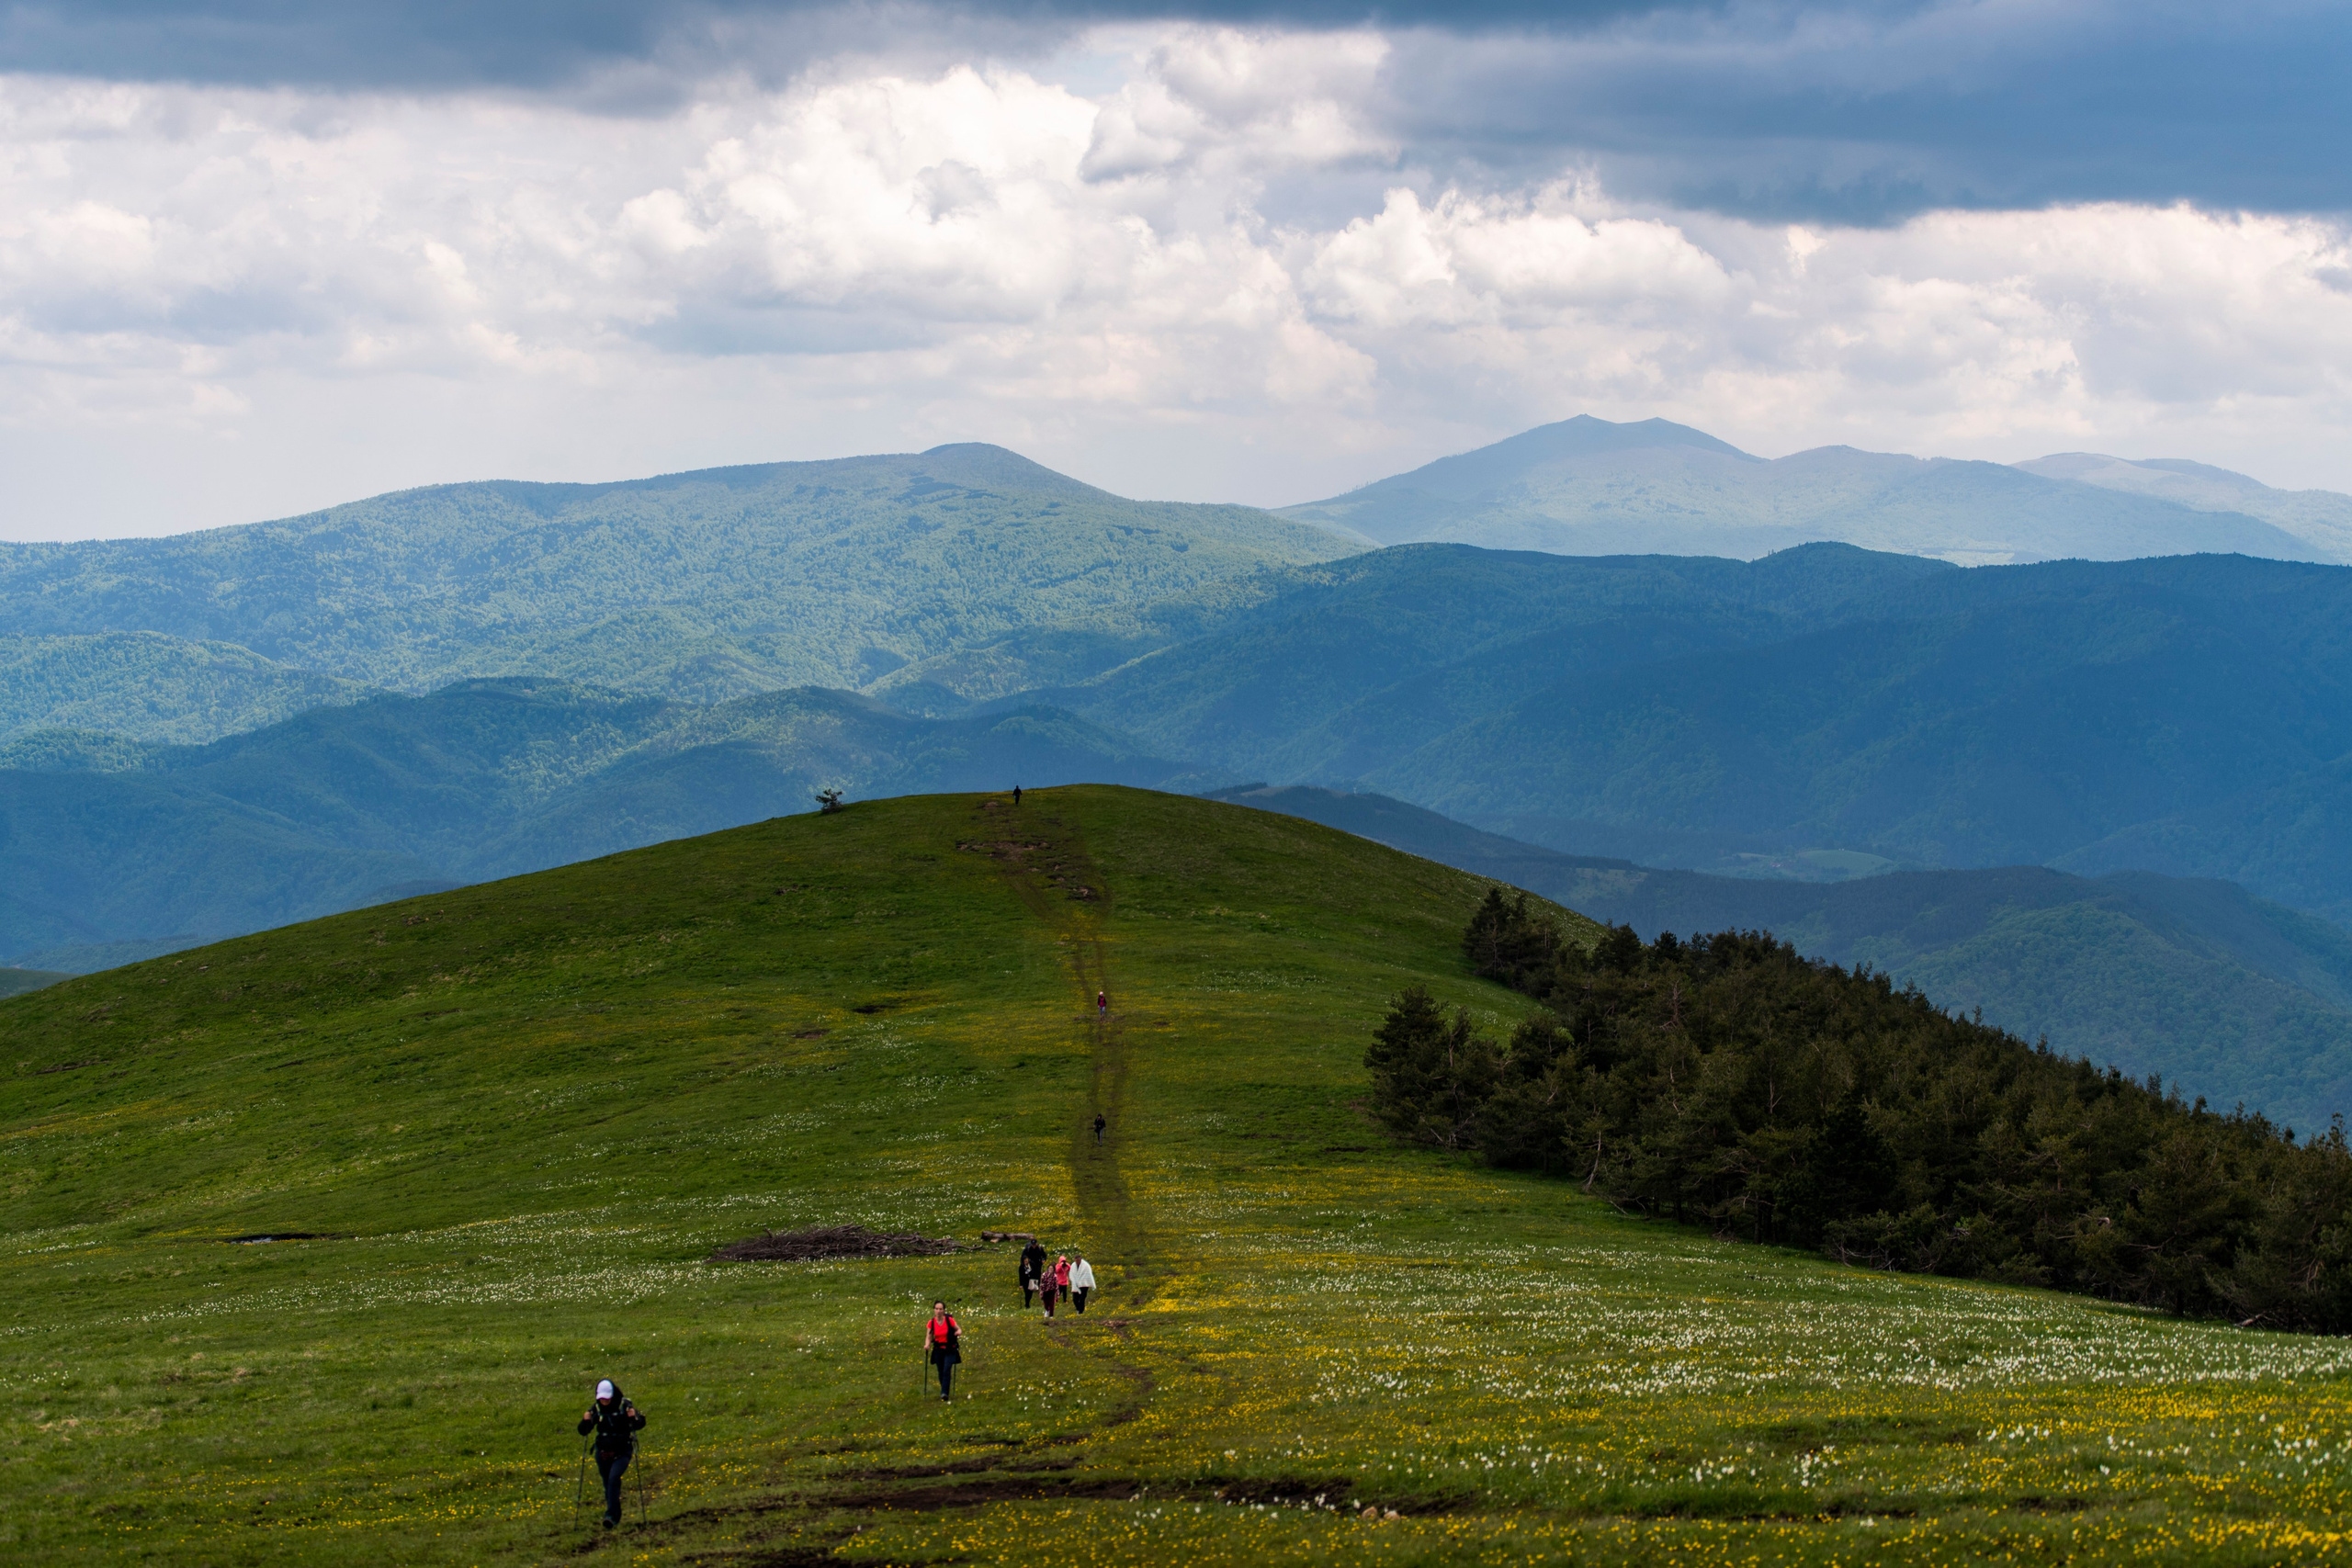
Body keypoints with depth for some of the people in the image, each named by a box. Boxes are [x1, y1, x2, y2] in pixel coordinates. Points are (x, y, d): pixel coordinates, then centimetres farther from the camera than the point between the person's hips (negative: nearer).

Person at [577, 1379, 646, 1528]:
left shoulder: (624, 1405, -11)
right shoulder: (596, 1409, -2)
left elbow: (639, 1425, -8)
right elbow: (583, 1431, 0)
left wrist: (634, 1418, -30)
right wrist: (585, 1421, -21)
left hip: (622, 1452, -4)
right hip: (603, 1452, 4)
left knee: (613, 1478, -24)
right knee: (608, 1484, 10)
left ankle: (611, 1515, -24)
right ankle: (616, 1517, 27)